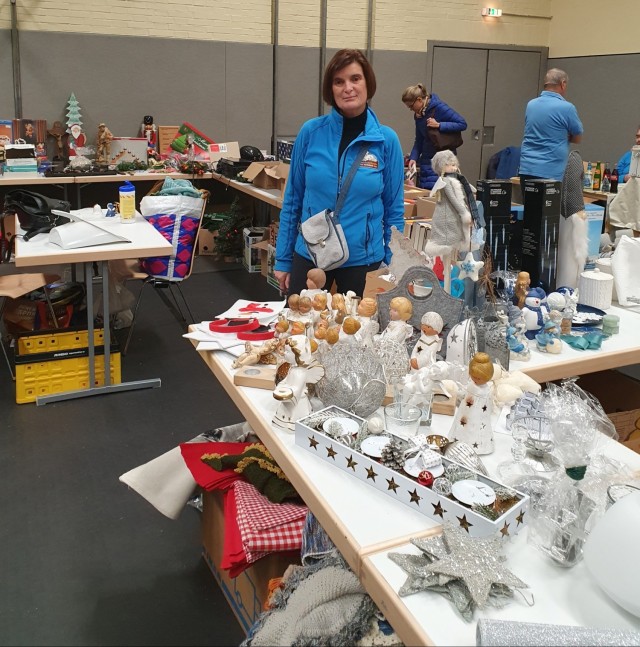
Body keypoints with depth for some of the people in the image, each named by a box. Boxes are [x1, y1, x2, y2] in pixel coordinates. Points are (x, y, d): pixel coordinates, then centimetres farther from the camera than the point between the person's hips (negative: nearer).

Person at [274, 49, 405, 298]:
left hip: (363, 259, 0)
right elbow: (292, 199, 3)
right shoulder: (311, 131, -4)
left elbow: (394, 209, 1)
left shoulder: (387, 140, -4)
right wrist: (283, 259, 3)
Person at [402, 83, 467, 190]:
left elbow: (462, 124, -12)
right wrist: (413, 158, -1)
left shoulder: (439, 107, -12)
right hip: (426, 160, 7)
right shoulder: (418, 114, 9)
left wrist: (439, 125, -19)